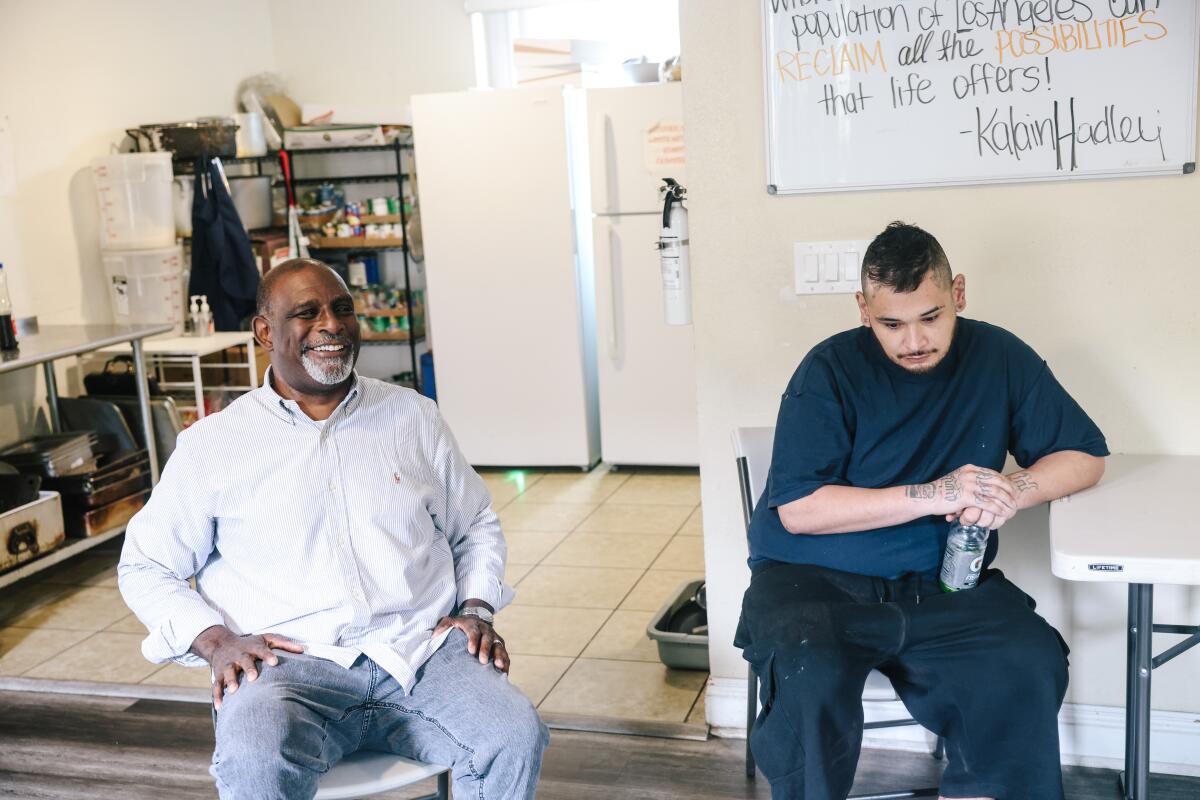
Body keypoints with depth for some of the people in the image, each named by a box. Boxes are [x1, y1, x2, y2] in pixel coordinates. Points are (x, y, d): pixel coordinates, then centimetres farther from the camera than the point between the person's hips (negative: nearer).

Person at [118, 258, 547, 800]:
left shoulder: (413, 416, 14)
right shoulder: (212, 445, 7)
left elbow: (476, 527, 23)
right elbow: (145, 567, 13)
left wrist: (477, 609, 5)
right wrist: (214, 640, -4)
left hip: (423, 651, 3)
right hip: (286, 664, -2)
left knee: (515, 739, -24)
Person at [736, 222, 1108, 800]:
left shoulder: (999, 358, 4)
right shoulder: (832, 369, -7)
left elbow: (1086, 457, 9)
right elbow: (797, 510, -14)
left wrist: (1015, 491, -13)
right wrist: (931, 496, -20)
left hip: (939, 583, 3)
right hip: (815, 579, -3)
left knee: (1032, 664, -24)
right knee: (811, 678, -32)